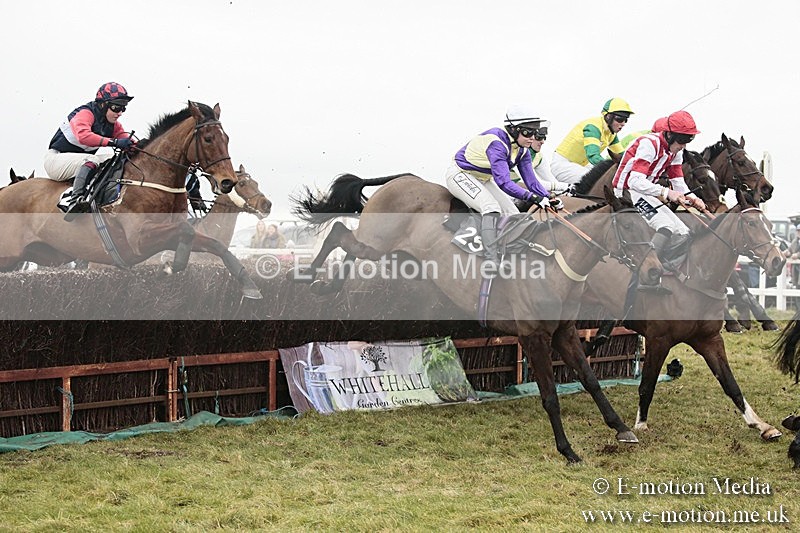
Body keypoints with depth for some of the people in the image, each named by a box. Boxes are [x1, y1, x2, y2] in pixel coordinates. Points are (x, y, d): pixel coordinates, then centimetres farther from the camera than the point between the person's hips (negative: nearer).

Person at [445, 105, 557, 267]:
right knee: (491, 207, -29)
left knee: (512, 215, 1)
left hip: (483, 180, 9)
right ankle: (490, 261, -34)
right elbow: (503, 182, -41)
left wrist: (547, 198, -22)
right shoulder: (497, 143, -33)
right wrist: (534, 198, -46)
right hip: (461, 175, -9)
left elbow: (530, 179, -6)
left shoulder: (522, 150, -6)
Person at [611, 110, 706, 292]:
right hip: (627, 192, -10)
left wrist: (689, 196, -16)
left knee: (683, 234, 2)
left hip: (646, 194, 10)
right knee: (666, 227, -26)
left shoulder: (675, 150, 8)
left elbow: (678, 182, 7)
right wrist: (666, 192, -40)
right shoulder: (650, 144, -21)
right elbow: (636, 181, -31)